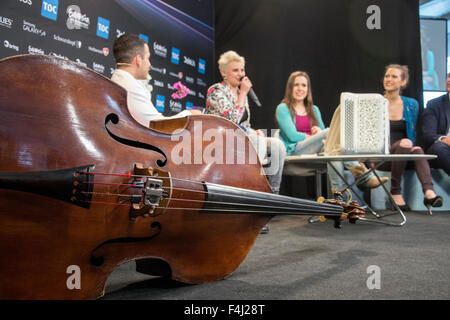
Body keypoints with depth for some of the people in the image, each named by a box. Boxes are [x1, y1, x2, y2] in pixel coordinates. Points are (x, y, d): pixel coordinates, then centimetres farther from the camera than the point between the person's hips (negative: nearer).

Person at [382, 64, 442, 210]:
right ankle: (395, 192, -25)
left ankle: (429, 191, -48)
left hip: (404, 154, 2)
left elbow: (412, 134, 16)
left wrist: (411, 144, -6)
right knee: (404, 144, -33)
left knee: (417, 150, -31)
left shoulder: (411, 104, 12)